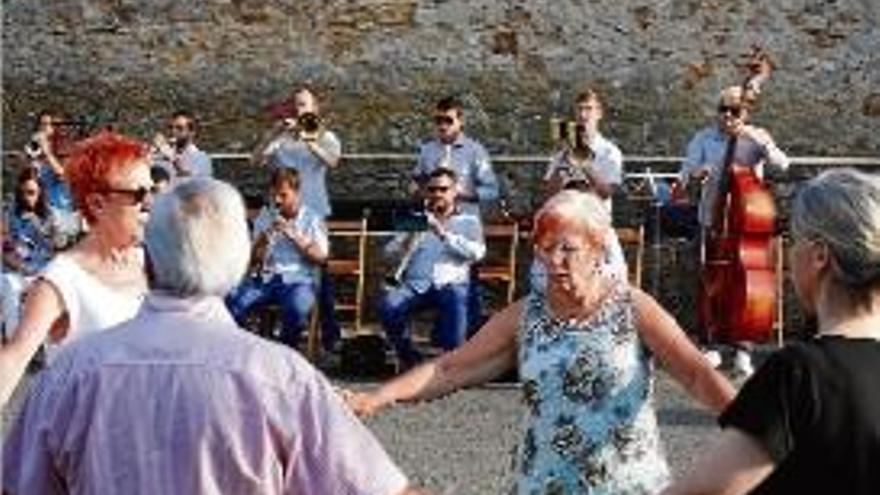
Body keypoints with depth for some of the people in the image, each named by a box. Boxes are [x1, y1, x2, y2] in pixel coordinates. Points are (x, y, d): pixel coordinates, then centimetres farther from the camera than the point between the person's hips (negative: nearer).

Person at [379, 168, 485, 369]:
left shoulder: (469, 222, 19)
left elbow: (476, 252, -1)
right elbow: (390, 251, 14)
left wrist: (444, 234, -8)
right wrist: (411, 234, -4)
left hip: (450, 282, -2)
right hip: (415, 282, 2)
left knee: (456, 296, -39)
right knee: (388, 306, -29)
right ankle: (409, 358, -10)